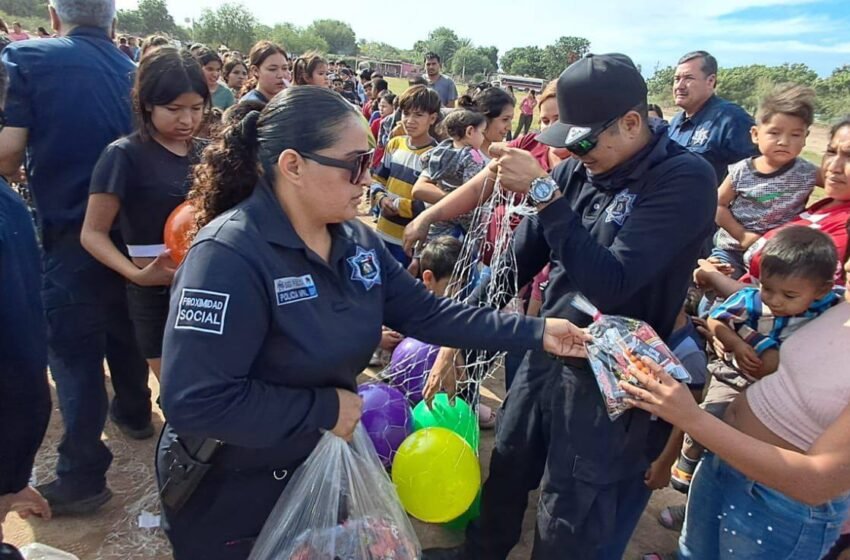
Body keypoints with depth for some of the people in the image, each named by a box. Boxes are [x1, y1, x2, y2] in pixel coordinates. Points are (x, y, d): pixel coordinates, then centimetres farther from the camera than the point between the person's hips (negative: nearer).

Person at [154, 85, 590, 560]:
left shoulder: (355, 240, -4)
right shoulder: (229, 255, -29)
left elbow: (427, 314, -4)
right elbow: (195, 402, -32)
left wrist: (535, 333, -8)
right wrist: (325, 410, -25)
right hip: (232, 494, -6)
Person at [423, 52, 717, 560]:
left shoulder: (685, 179, -18)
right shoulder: (579, 170, -2)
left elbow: (610, 284, -29)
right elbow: (518, 260, 4)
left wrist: (543, 193, -29)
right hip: (546, 353, 6)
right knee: (506, 470, 24)